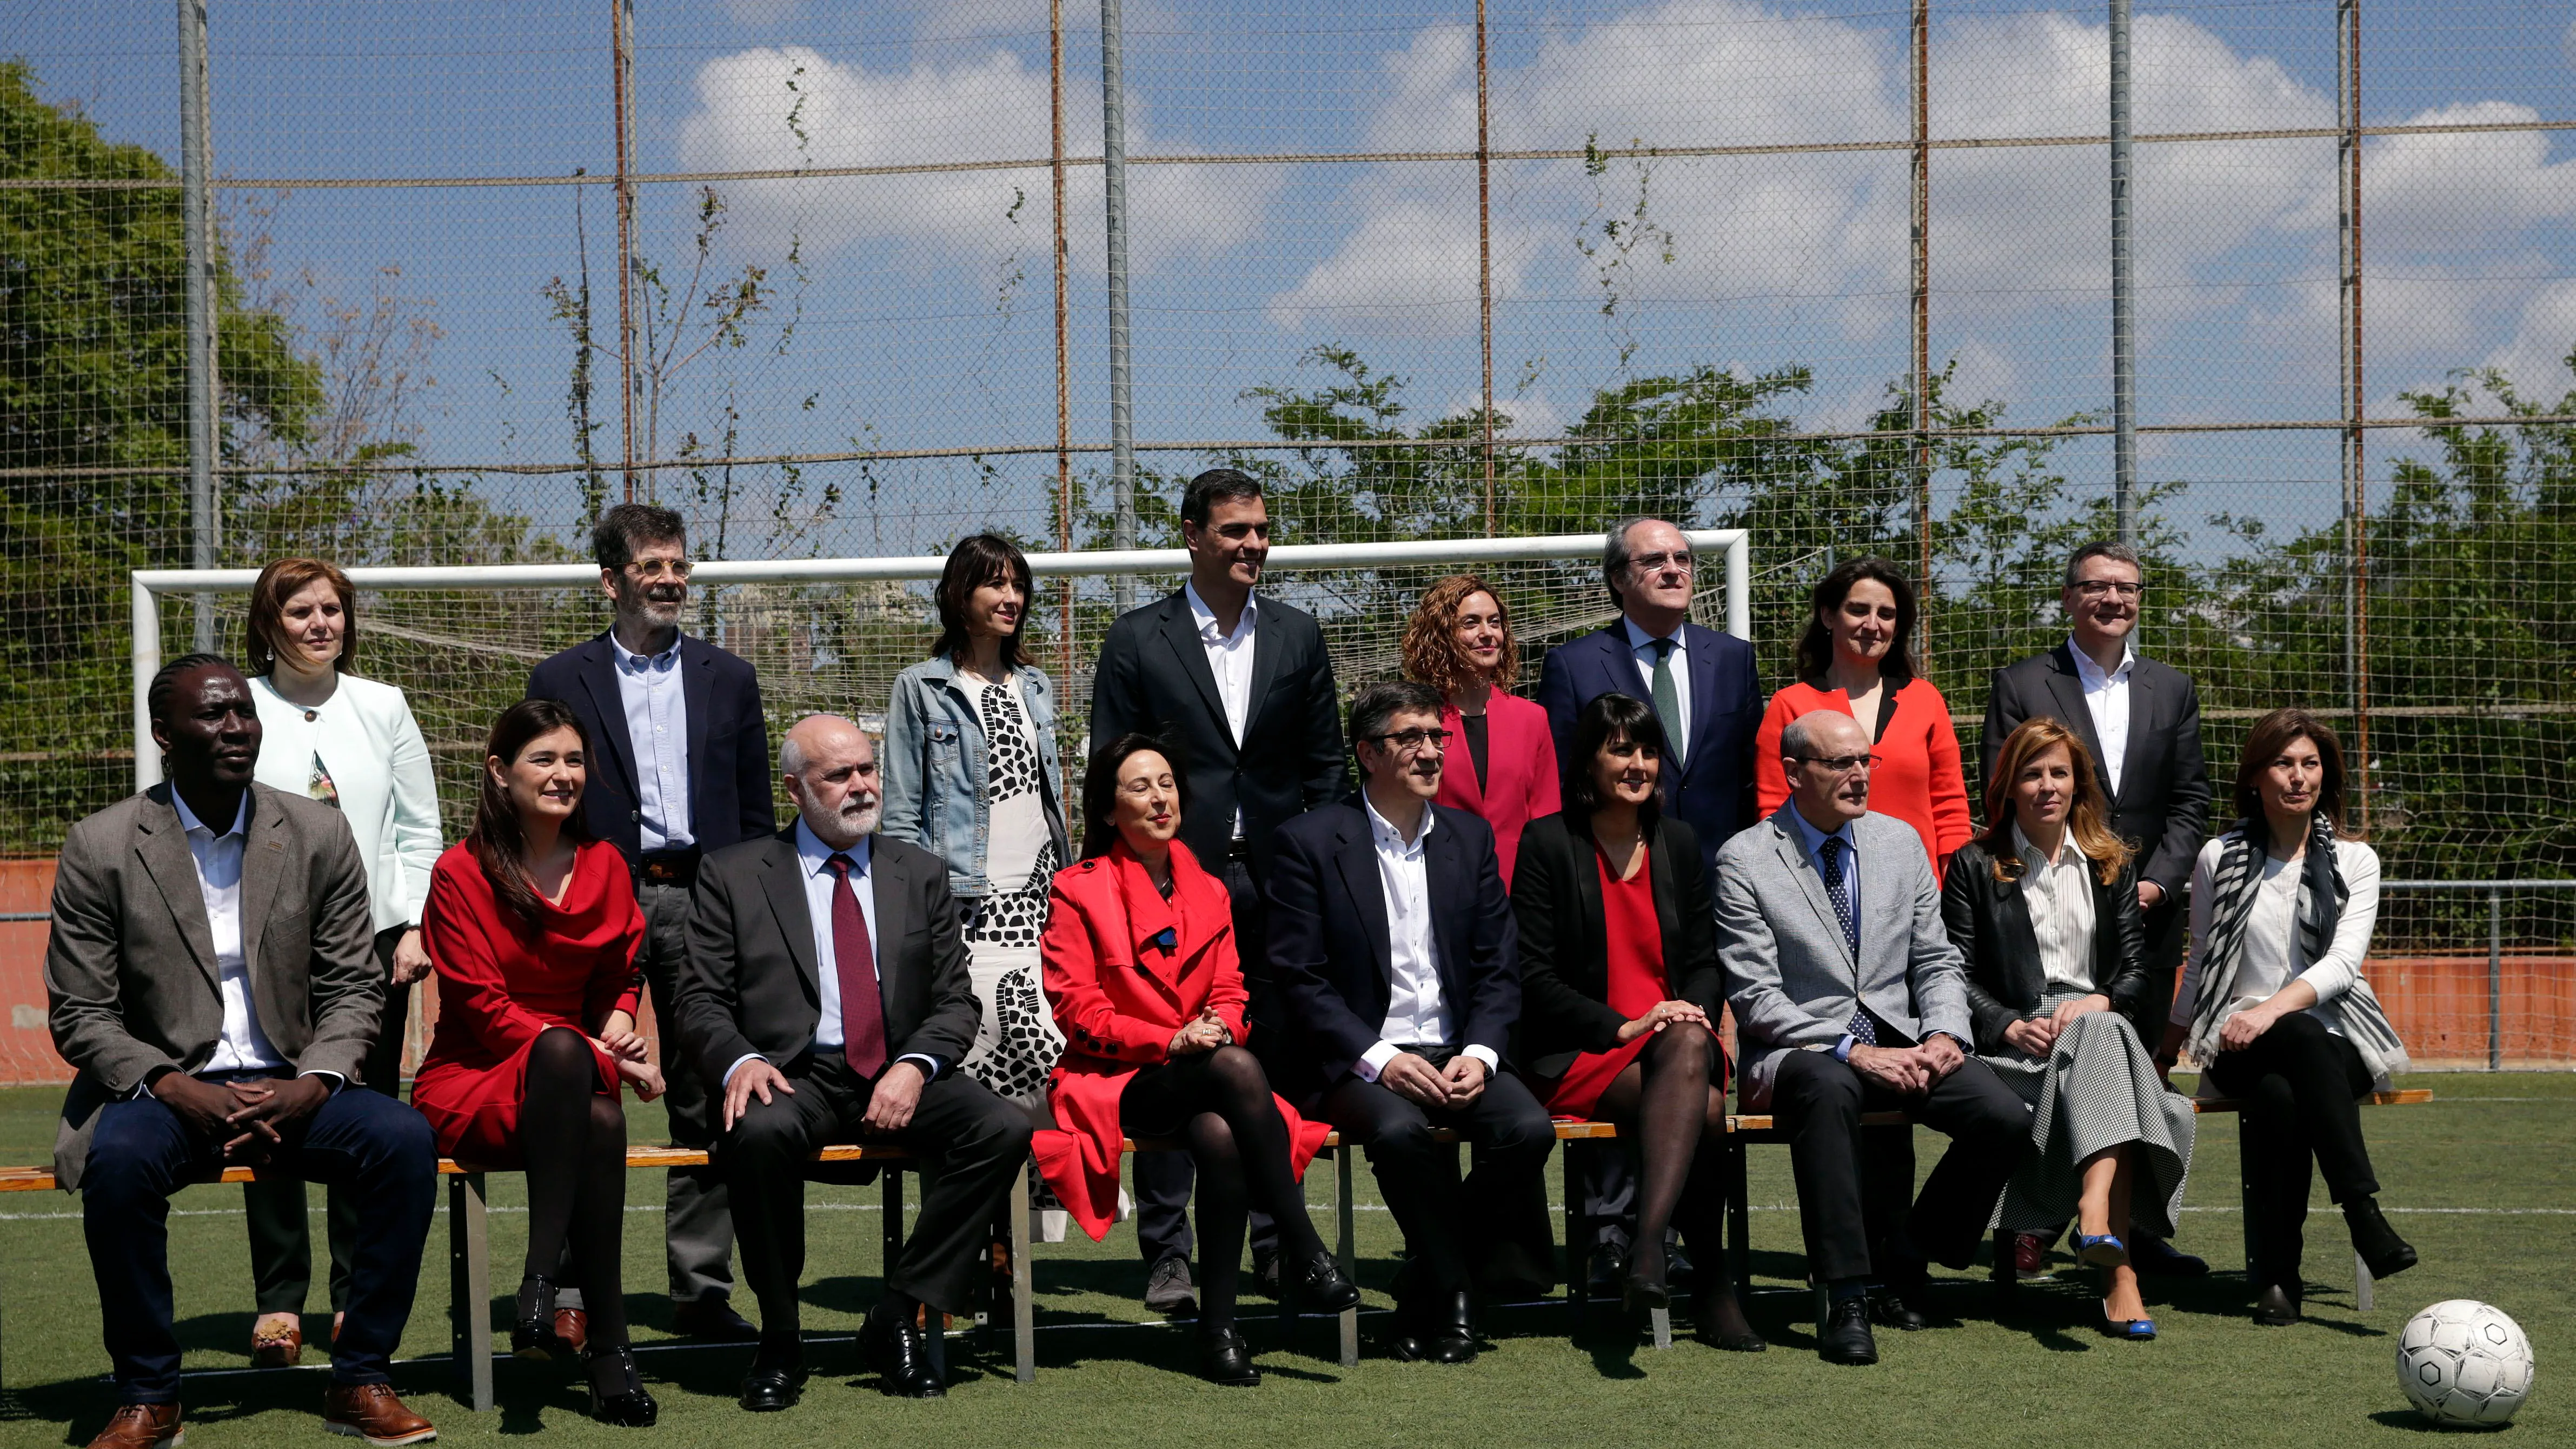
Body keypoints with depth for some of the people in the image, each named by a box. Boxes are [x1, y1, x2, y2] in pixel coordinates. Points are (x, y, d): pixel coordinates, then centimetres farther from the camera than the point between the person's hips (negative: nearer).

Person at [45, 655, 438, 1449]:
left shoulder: (319, 834, 4)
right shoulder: (100, 848, -2)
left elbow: (354, 990, 6)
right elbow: (79, 1016, -3)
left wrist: (310, 1086, -14)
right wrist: (178, 1090, -19)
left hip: (288, 1092, 2)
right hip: (162, 1091, -2)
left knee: (405, 1139, -25)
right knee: (119, 1159, -35)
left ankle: (359, 1381, -12)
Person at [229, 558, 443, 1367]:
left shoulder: (383, 708, 11)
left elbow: (419, 831, 11)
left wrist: (416, 926, 1)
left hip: (372, 940, 2)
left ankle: (359, 1299, 13)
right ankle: (279, 1302, 9)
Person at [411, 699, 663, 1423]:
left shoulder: (604, 865, 10)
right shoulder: (461, 874, -6)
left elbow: (622, 972, 21)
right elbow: (485, 1009, -11)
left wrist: (620, 1019, -4)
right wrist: (604, 1058, -19)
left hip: (565, 1088, 4)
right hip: (472, 1082, -4)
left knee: (601, 1120, -36)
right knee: (562, 1050, -39)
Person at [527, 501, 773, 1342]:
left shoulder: (728, 680, 14)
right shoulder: (561, 683, 7)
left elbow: (757, 814, 13)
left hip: (704, 902, 2)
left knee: (707, 1103, 4)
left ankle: (702, 1289, 11)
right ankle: (573, 1288, 5)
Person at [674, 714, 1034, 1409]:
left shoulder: (921, 875, 16)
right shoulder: (733, 875, 8)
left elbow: (956, 1001, 11)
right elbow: (701, 1000, 3)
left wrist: (915, 1066, -10)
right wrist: (739, 1061, -19)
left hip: (899, 1080, 3)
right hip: (793, 1078, -2)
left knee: (1005, 1128, -25)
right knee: (760, 1133, -37)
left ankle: (897, 1317, -14)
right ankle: (779, 1338, -17)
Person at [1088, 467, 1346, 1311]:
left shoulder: (1297, 636, 10)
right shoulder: (1137, 640, 1)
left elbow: (1326, 766, 11)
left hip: (1277, 884, 3)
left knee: (1278, 1066, 7)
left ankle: (1276, 1243, 17)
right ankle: (1167, 1254, 7)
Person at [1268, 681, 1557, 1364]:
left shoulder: (1470, 837, 13)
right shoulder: (1311, 841, -1)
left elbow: (1499, 968, 10)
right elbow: (1300, 978, -6)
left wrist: (1479, 1053, -9)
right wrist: (1377, 1058, -18)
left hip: (1458, 1052, 4)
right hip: (1359, 1061, -4)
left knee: (1530, 1127, -25)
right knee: (1399, 1129, -36)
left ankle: (1429, 1297, -7)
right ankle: (1455, 1294, -13)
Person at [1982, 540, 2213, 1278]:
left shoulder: (2173, 690, 15)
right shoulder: (2020, 685, 2)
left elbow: (2191, 801, 11)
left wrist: (2156, 883, -4)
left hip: (2147, 914, 4)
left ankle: (2127, 1226, 12)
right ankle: (2034, 1222, 3)